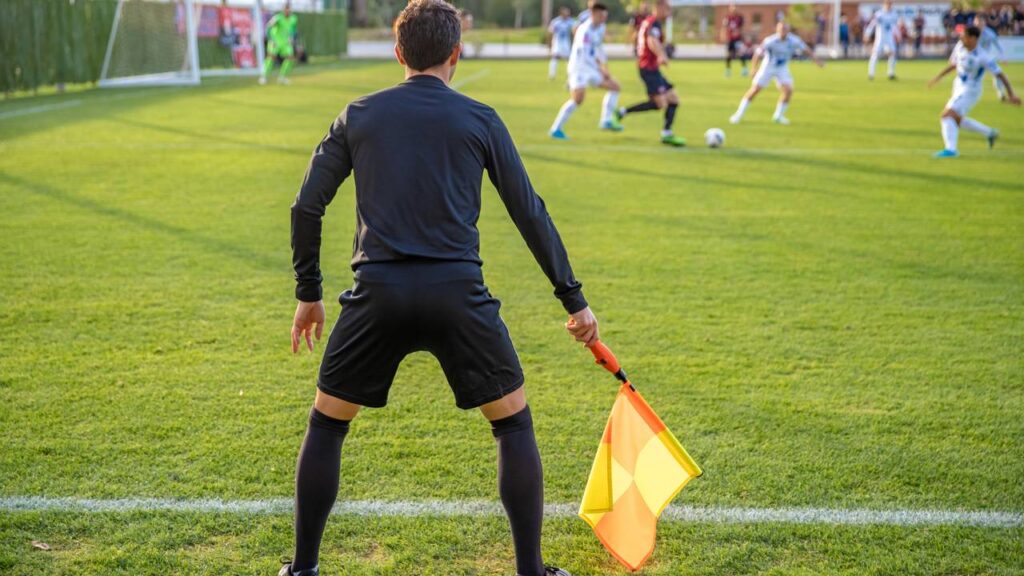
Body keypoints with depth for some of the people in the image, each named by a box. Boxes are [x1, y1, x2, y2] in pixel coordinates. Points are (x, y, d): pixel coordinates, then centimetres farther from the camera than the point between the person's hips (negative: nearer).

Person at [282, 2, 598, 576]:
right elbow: (530, 213, 7)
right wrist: (574, 299, 12)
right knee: (515, 422, 15)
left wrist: (309, 294, 22)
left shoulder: (358, 115, 11)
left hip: (378, 292, 2)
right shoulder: (481, 120, 7)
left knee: (326, 424, 20)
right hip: (457, 292, -1)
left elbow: (307, 207, 11)